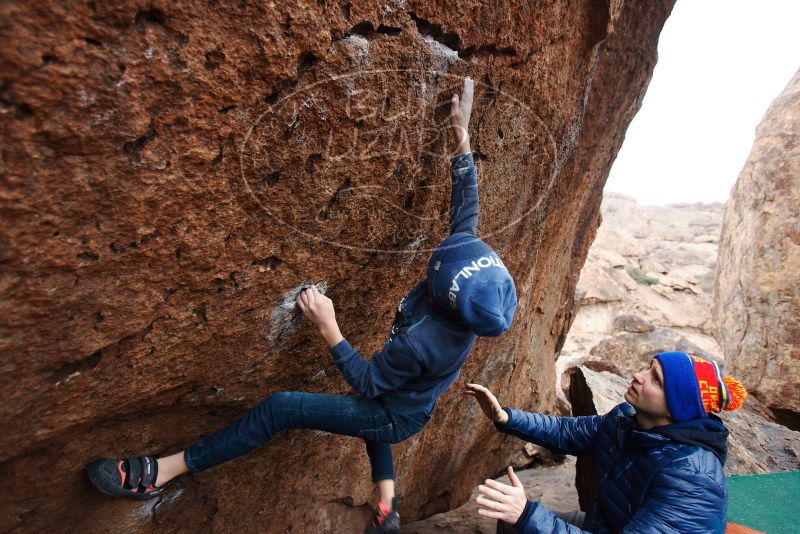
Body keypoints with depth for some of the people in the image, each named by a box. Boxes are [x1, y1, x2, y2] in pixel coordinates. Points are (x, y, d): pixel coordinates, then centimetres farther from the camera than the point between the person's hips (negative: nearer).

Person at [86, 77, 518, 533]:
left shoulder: (421, 342, -43)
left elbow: (367, 381, -27)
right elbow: (467, 209, -11)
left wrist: (328, 327, -33)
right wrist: (463, 138, -10)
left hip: (395, 417, -8)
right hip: (408, 404, 8)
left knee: (280, 408, -13)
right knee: (373, 409, 42)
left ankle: (159, 473, 2)